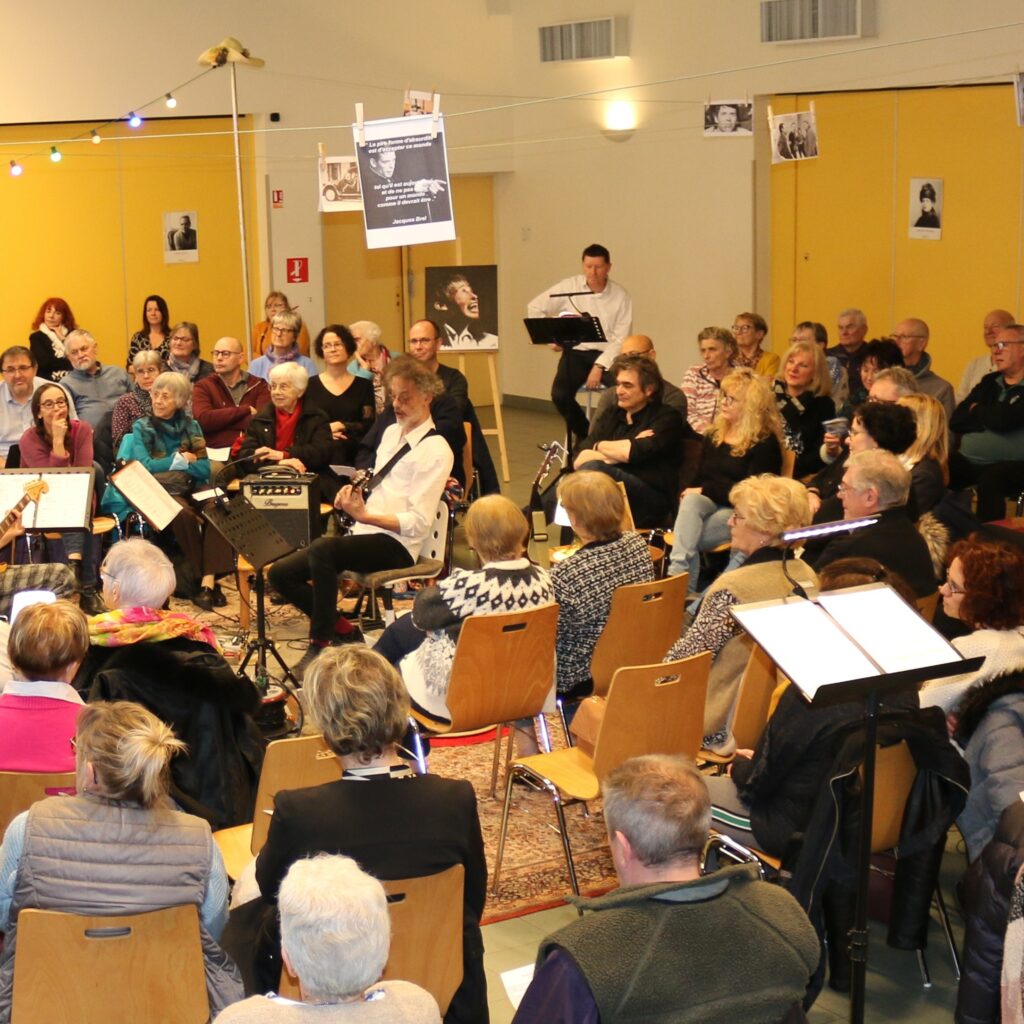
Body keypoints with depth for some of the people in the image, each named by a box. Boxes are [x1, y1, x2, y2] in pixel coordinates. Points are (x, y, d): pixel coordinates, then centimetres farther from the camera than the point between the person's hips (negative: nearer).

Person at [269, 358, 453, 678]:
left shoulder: (435, 451, -9)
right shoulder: (392, 433, 18)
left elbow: (418, 522, -17)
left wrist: (365, 516, -28)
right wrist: (354, 491, 7)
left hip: (396, 546, -9)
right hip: (363, 533, 9)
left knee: (322, 549, -35)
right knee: (281, 573, -5)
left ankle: (320, 645, -23)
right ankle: (345, 631, 6)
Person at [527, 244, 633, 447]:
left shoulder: (621, 296, -3)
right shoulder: (569, 287, 1)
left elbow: (620, 339, -7)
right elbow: (534, 308, 10)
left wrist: (599, 367, -18)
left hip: (606, 354, -1)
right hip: (575, 351, 1)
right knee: (560, 394, -25)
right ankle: (583, 433, 5)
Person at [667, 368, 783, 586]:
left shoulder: (765, 443, 0)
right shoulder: (714, 435, 21)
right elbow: (697, 478, 16)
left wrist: (706, 490, -10)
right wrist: (691, 494, -9)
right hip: (706, 504, 5)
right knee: (691, 501, -33)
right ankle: (678, 576, -48)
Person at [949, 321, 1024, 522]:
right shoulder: (989, 382, 16)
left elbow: (1003, 419, -20)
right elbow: (955, 422, 8)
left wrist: (976, 411, 3)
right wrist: (990, 418, -9)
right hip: (968, 461, 6)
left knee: (989, 480, -37)